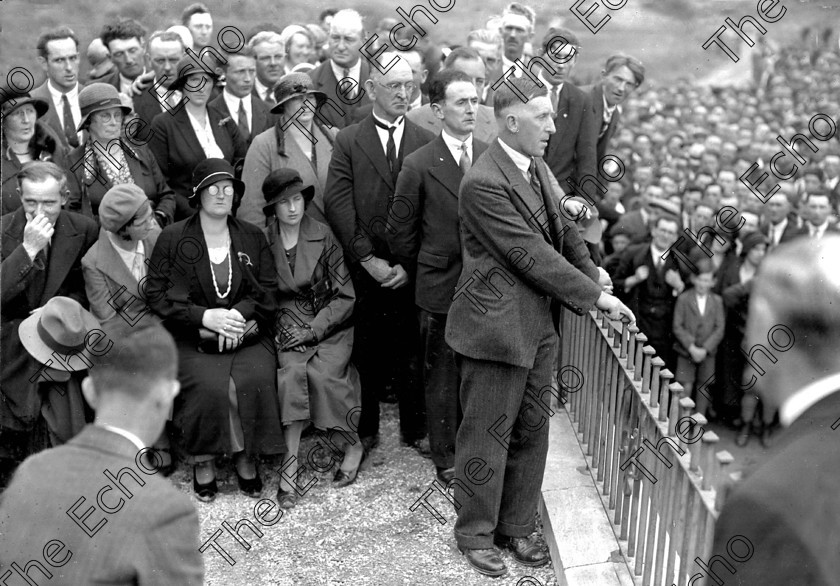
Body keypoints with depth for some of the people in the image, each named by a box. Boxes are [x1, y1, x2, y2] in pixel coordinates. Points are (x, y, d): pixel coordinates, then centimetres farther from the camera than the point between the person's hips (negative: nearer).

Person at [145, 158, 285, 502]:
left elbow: (268, 291, 8)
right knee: (209, 386, -30)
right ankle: (202, 460, -7)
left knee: (256, 381, -27)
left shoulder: (253, 237, 13)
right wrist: (205, 317, -14)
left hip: (246, 334, 2)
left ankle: (247, 456, -6)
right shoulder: (172, 239, 5)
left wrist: (237, 314, -12)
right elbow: (157, 296, 0)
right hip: (191, 339, -2)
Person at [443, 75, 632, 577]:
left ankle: (518, 526, 32)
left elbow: (562, 228, 19)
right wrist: (596, 297, -15)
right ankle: (476, 532, 24)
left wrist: (591, 270, 4)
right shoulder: (483, 183, -20)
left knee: (532, 435, 16)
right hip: (496, 327, -8)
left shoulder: (537, 165, 8)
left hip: (540, 325, 8)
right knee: (487, 437, 6)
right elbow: (534, 255, -21)